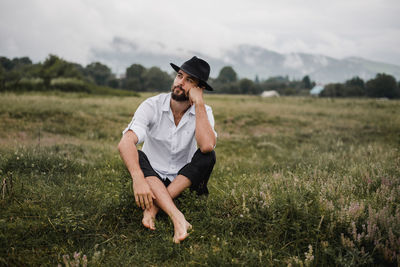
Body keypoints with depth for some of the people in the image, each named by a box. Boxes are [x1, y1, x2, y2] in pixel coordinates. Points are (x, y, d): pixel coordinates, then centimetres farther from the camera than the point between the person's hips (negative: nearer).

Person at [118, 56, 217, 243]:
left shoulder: (203, 112, -10)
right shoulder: (152, 106, -15)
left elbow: (206, 145, -33)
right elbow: (125, 143, -31)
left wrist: (199, 103, -28)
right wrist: (138, 179, -48)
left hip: (183, 179, 1)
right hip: (152, 176, -1)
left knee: (208, 156, -25)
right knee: (138, 157, -30)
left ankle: (153, 207, -31)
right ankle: (177, 217, -45)